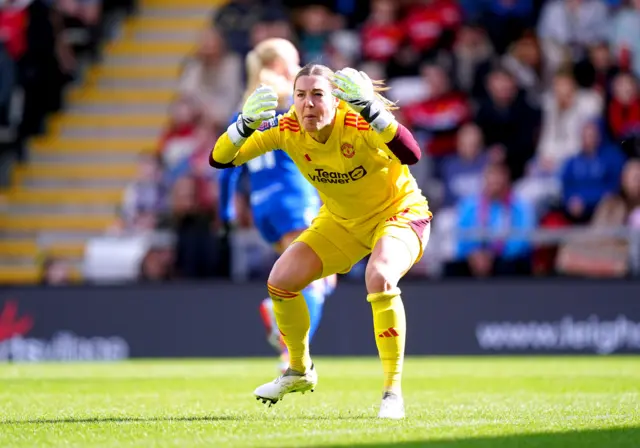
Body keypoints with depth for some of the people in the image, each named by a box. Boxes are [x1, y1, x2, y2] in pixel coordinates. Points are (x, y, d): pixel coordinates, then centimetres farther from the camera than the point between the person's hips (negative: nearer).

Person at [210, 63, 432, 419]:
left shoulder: (359, 123, -33)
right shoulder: (287, 129, -19)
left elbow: (412, 154, -51)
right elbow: (220, 160, -19)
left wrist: (370, 109, -58)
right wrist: (246, 124, -38)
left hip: (399, 213, -6)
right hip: (341, 221, 6)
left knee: (379, 278, -35)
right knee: (281, 280, -5)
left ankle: (393, 391, -22)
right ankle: (300, 370, 23)